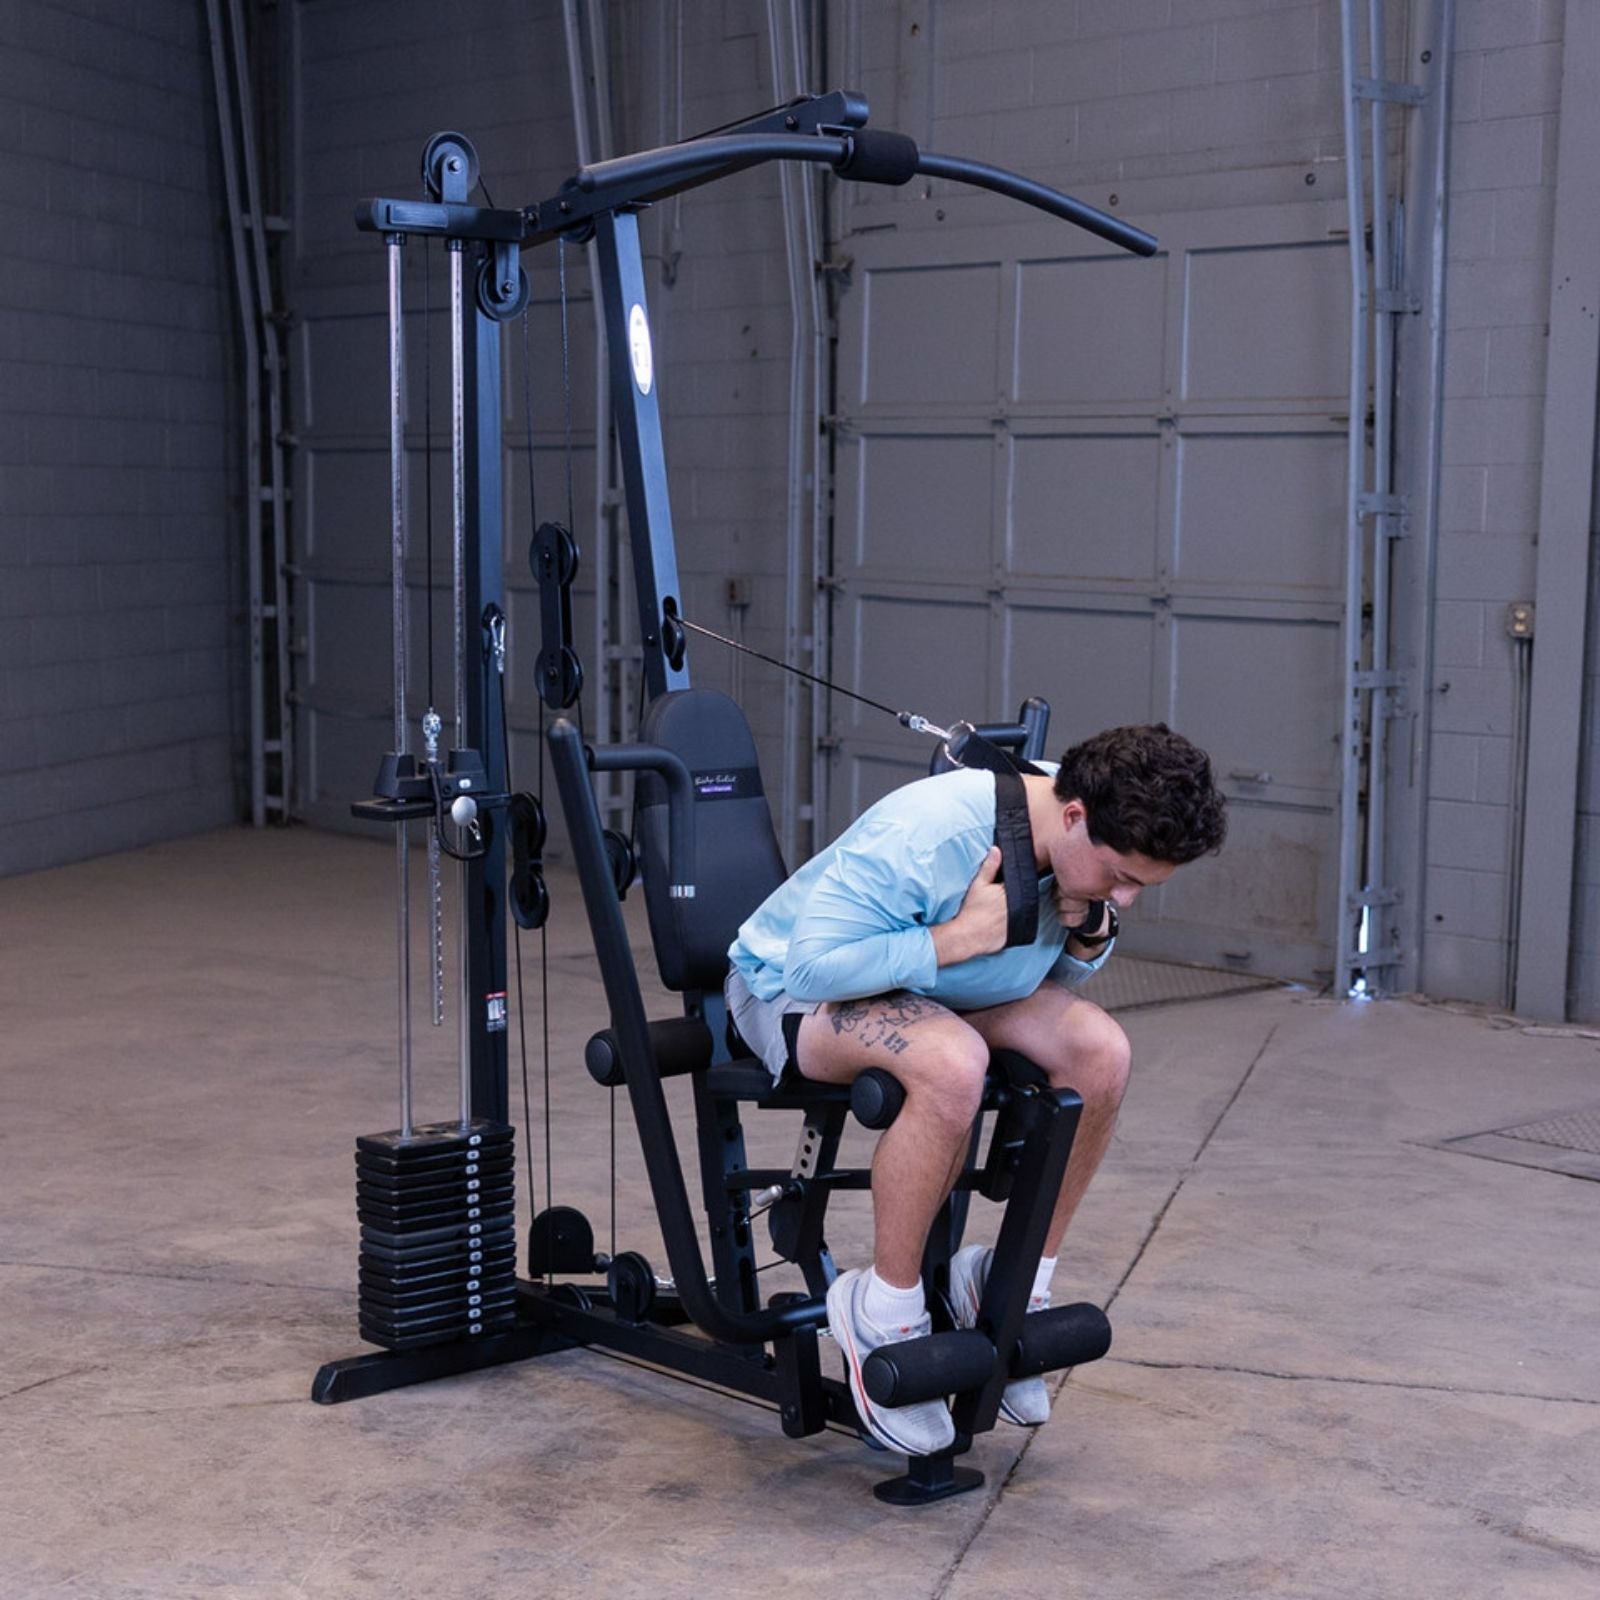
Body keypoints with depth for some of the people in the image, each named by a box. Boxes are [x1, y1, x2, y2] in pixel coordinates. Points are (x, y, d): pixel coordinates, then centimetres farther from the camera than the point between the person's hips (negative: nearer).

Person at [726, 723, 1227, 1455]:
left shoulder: (1091, 849, -11)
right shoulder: (927, 835, -34)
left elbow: (1064, 974, 7)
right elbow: (814, 964, -34)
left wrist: (1091, 935, -17)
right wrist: (961, 935, -34)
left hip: (934, 985, 7)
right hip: (789, 986, -7)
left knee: (1100, 1050, -17)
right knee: (952, 1063, -37)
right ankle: (883, 1309, -19)